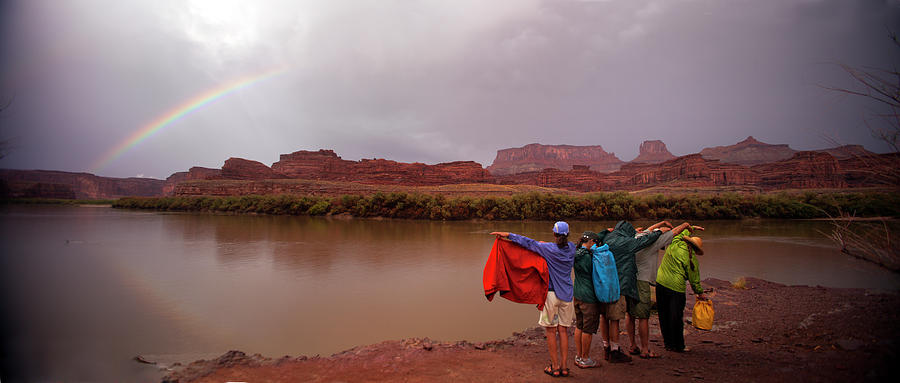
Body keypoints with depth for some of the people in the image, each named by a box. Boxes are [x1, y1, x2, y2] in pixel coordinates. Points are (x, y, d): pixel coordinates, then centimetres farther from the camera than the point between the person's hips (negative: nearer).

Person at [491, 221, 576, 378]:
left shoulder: (549, 249, -13)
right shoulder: (571, 248, 2)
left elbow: (528, 243, -12)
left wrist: (508, 235, -7)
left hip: (552, 293, -5)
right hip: (567, 294, 5)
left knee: (551, 330, 6)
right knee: (563, 330, 11)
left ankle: (555, 367, 11)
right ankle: (564, 367, 16)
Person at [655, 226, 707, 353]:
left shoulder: (675, 244, 3)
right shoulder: (692, 260, -4)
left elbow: (680, 232, 27)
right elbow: (694, 280, 4)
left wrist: (691, 228, 38)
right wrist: (700, 293, 19)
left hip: (661, 283, 5)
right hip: (676, 287, -4)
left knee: (664, 315, 12)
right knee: (676, 318, 6)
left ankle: (668, 344, 23)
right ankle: (678, 346, 17)